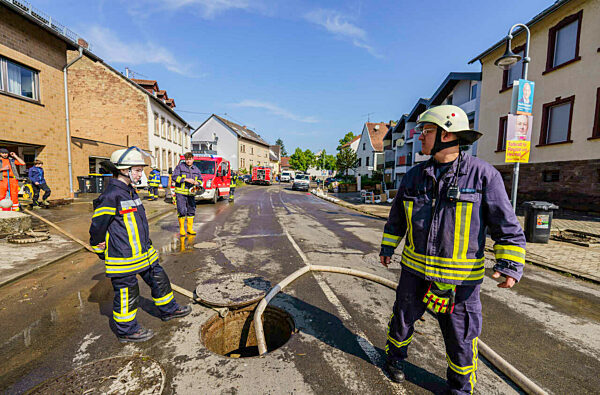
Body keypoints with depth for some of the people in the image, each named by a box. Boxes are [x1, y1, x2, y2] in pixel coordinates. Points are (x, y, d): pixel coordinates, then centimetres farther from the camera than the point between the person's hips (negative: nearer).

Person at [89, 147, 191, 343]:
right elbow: (97, 227, -14)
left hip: (143, 252, 9)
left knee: (158, 278, 18)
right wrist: (100, 251, -3)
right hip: (123, 257, -9)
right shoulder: (111, 196, -20)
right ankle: (126, 330, 26)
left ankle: (168, 309, 36)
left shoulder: (130, 191, 10)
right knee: (126, 292, 6)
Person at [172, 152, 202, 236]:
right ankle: (181, 229, 8)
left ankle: (190, 228, 19)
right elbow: (174, 177, -9)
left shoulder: (196, 169, 13)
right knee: (182, 211, -6)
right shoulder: (180, 166, -1)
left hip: (191, 193, 5)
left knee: (191, 211, 8)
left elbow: (200, 180, 19)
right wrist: (186, 179, -17)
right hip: (181, 192, -4)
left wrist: (197, 182, -4)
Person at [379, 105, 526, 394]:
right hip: (415, 269, 3)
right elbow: (397, 217, 12)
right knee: (402, 319, 19)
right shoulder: (414, 176, 1)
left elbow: (507, 226, -5)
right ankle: (394, 358, 46)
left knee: (461, 338, 15)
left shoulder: (483, 174, -10)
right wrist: (387, 247, 16)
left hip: (461, 278, -2)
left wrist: (511, 264, -13)